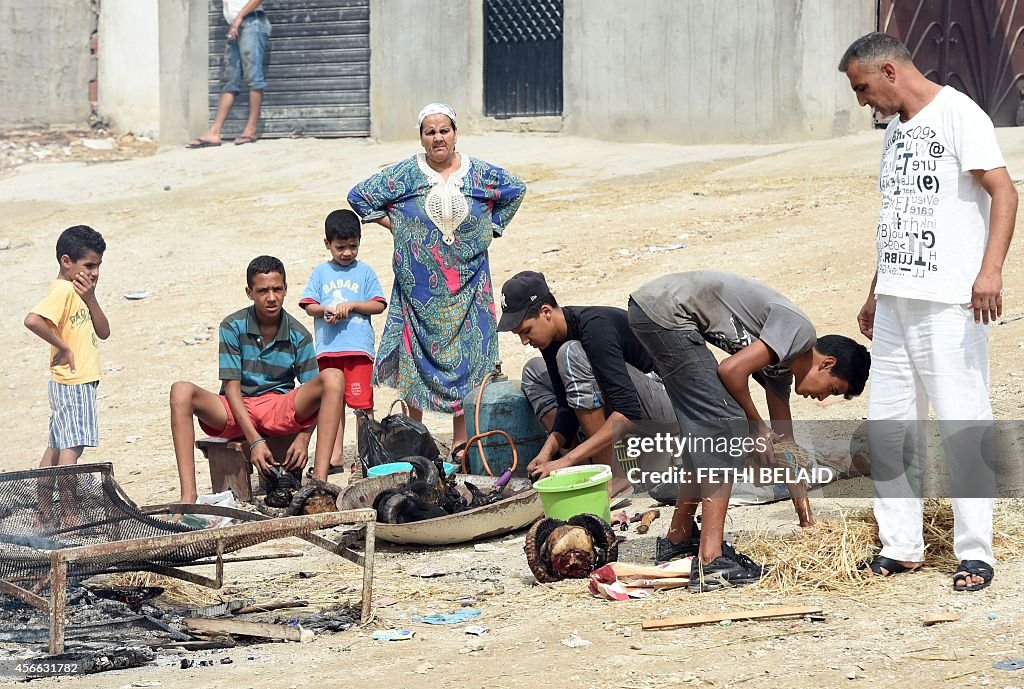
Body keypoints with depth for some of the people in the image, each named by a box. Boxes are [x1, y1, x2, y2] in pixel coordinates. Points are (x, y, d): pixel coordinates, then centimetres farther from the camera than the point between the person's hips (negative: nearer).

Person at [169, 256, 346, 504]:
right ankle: (188, 496, -39)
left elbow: (312, 398, 2)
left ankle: (319, 481, -33)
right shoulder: (233, 327, -3)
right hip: (237, 412, -1)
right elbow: (232, 387, -8)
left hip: (282, 412, 1)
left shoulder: (298, 336, 1)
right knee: (182, 392, -29)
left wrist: (303, 437, -18)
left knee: (333, 378, -24)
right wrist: (254, 441, -20)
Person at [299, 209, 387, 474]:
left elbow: (379, 305, 0)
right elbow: (309, 306, 5)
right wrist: (327, 309, -14)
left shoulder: (364, 272, 6)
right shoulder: (321, 272, 10)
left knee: (362, 402, -5)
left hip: (358, 347, -3)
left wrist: (351, 306, -12)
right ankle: (336, 456, 13)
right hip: (327, 348, 3)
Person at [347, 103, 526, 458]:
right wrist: (393, 224, 2)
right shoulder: (403, 174, -1)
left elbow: (516, 190, 18)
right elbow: (359, 195, 5)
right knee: (416, 352, 1)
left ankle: (462, 438, 6)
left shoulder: (480, 174, 2)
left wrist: (492, 226, 10)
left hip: (468, 284, 1)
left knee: (466, 352, 0)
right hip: (419, 287, -1)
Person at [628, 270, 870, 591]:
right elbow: (731, 370, -15)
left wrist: (806, 522, 33)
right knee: (727, 426, -9)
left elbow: (784, 442, 28)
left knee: (706, 432, 20)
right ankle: (710, 561, -14)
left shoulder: (780, 365, 21)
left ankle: (679, 537, 31)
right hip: (666, 310, -10)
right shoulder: (800, 331, -7)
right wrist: (757, 428, 1)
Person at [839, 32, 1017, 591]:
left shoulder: (957, 114, -8)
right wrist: (876, 292, 27)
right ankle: (900, 546, 15)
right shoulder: (896, 129, 19)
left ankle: (975, 552, -2)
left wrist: (990, 269, -27)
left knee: (962, 423, -7)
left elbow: (1003, 191, -16)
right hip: (896, 298, 9)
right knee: (887, 424, 8)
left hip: (950, 300, -9)